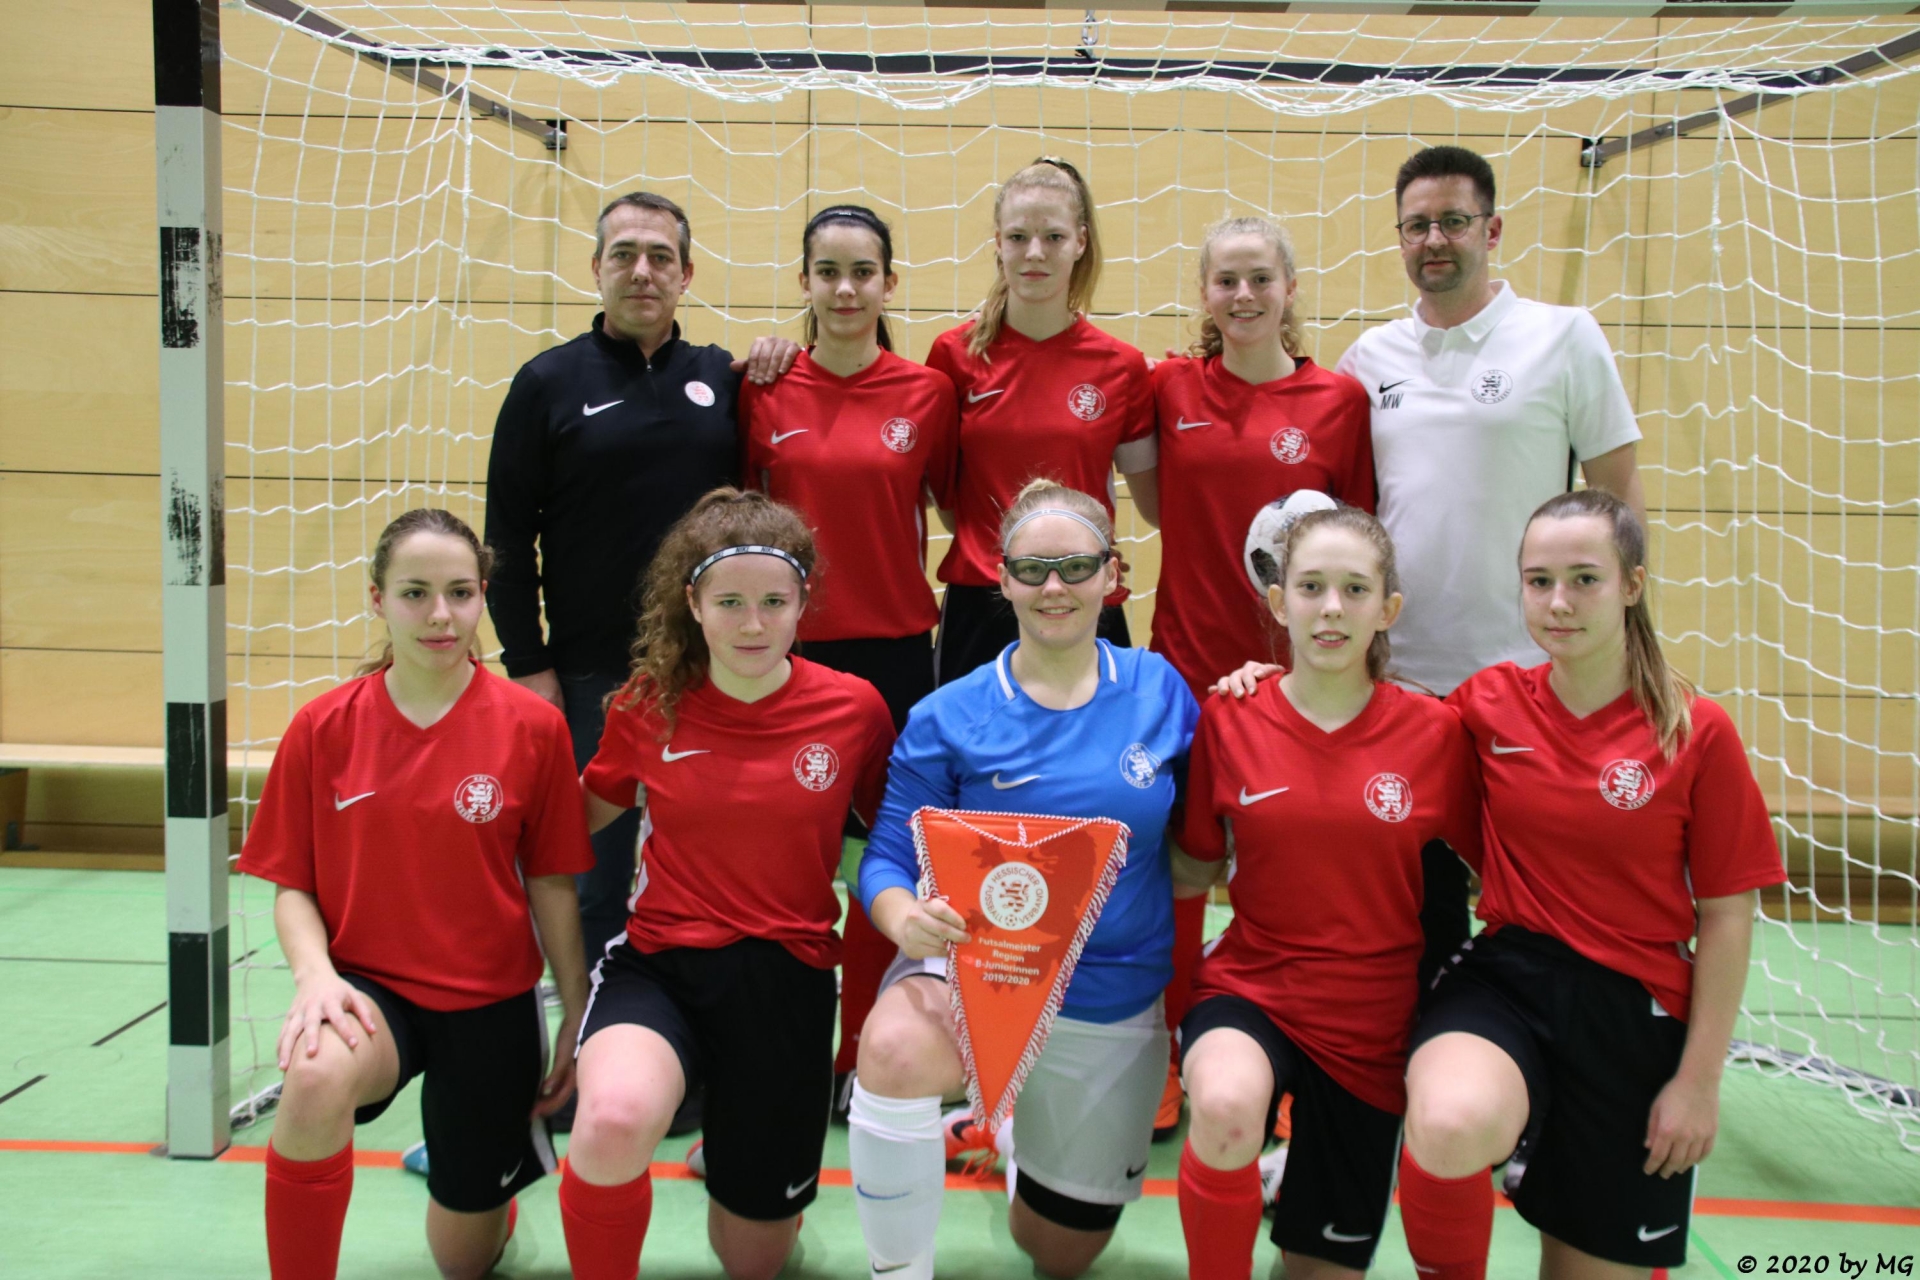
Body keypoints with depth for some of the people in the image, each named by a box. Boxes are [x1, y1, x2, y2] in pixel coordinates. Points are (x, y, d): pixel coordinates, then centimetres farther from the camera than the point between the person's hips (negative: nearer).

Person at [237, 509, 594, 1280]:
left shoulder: (533, 727, -9)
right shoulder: (323, 728, -6)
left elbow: (551, 883, -2)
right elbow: (291, 886, -1)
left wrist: (578, 1016, 1)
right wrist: (315, 974, -19)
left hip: (490, 1001, 0)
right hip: (369, 986, 0)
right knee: (317, 1077, -37)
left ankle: (490, 1181, 48)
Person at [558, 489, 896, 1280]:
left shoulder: (853, 707, -5)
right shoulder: (648, 706, -3)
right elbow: (588, 811, 16)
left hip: (784, 979, 1)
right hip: (660, 966, 0)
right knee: (613, 1119, -36)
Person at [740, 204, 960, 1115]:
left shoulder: (928, 393, 1)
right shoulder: (763, 392, 1)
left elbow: (956, 504, 9)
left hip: (894, 651, 0)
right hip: (787, 650, 0)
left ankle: (863, 1060, 23)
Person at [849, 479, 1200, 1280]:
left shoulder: (1159, 688, -4)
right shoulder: (949, 718, -9)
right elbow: (889, 859, -7)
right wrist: (905, 919, -31)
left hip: (1116, 1001, 2)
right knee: (894, 1052, -39)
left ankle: (1028, 1114, 49)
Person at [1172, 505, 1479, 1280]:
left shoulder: (1434, 732, -6)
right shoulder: (1229, 721, -6)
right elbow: (1199, 872, 5)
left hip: (1372, 1020, 1)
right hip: (1250, 990, -1)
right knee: (1226, 1104, -36)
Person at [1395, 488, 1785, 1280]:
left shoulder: (1697, 732, -6)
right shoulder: (1491, 703, 0)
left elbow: (1727, 917, -2)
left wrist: (1700, 1078, -2)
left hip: (1636, 1011, 0)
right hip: (1506, 977, 1)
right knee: (1449, 1125, -31)